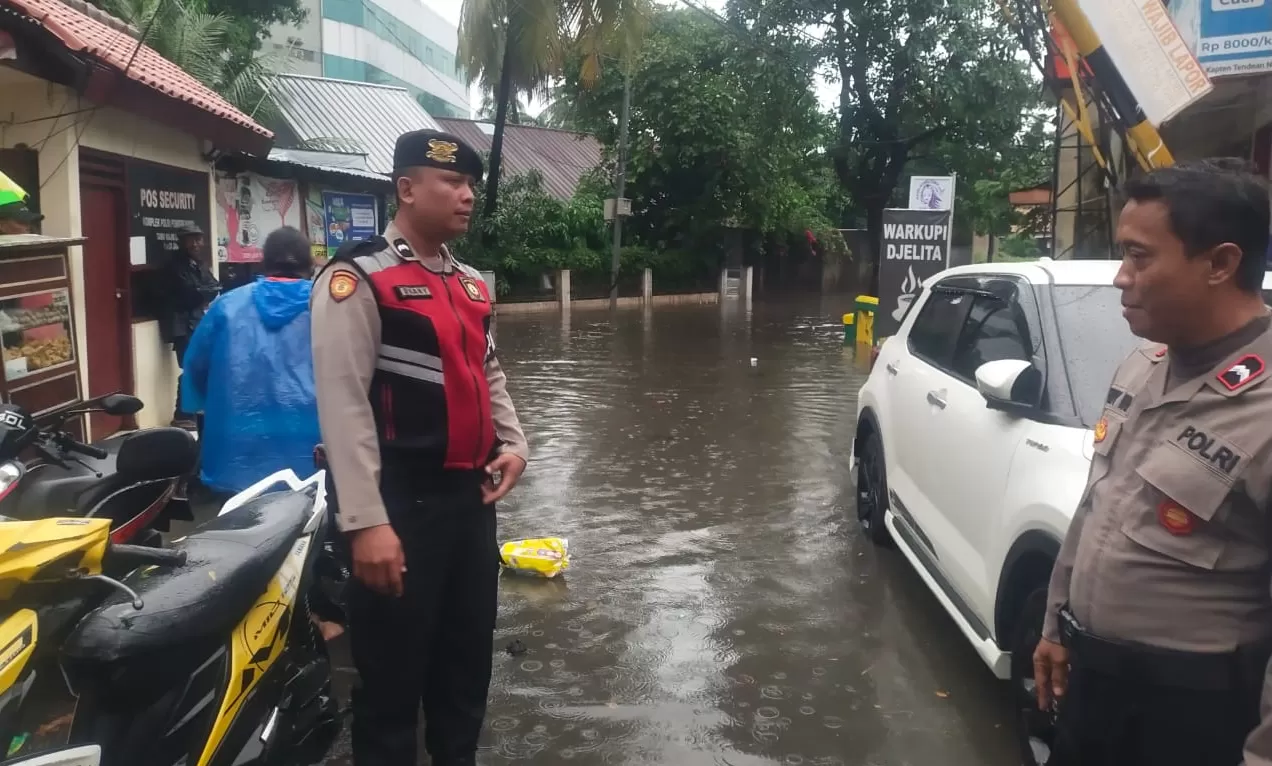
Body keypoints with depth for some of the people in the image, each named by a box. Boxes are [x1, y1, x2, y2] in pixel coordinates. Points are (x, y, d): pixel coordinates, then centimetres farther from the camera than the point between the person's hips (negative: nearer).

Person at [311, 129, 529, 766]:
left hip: (470, 496, 8)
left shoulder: (469, 283, 13)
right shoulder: (358, 278, -12)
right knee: (394, 674, 7)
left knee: (468, 660, 21)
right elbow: (343, 404, -18)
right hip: (403, 503, -7)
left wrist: (513, 444, 6)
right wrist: (365, 522, -22)